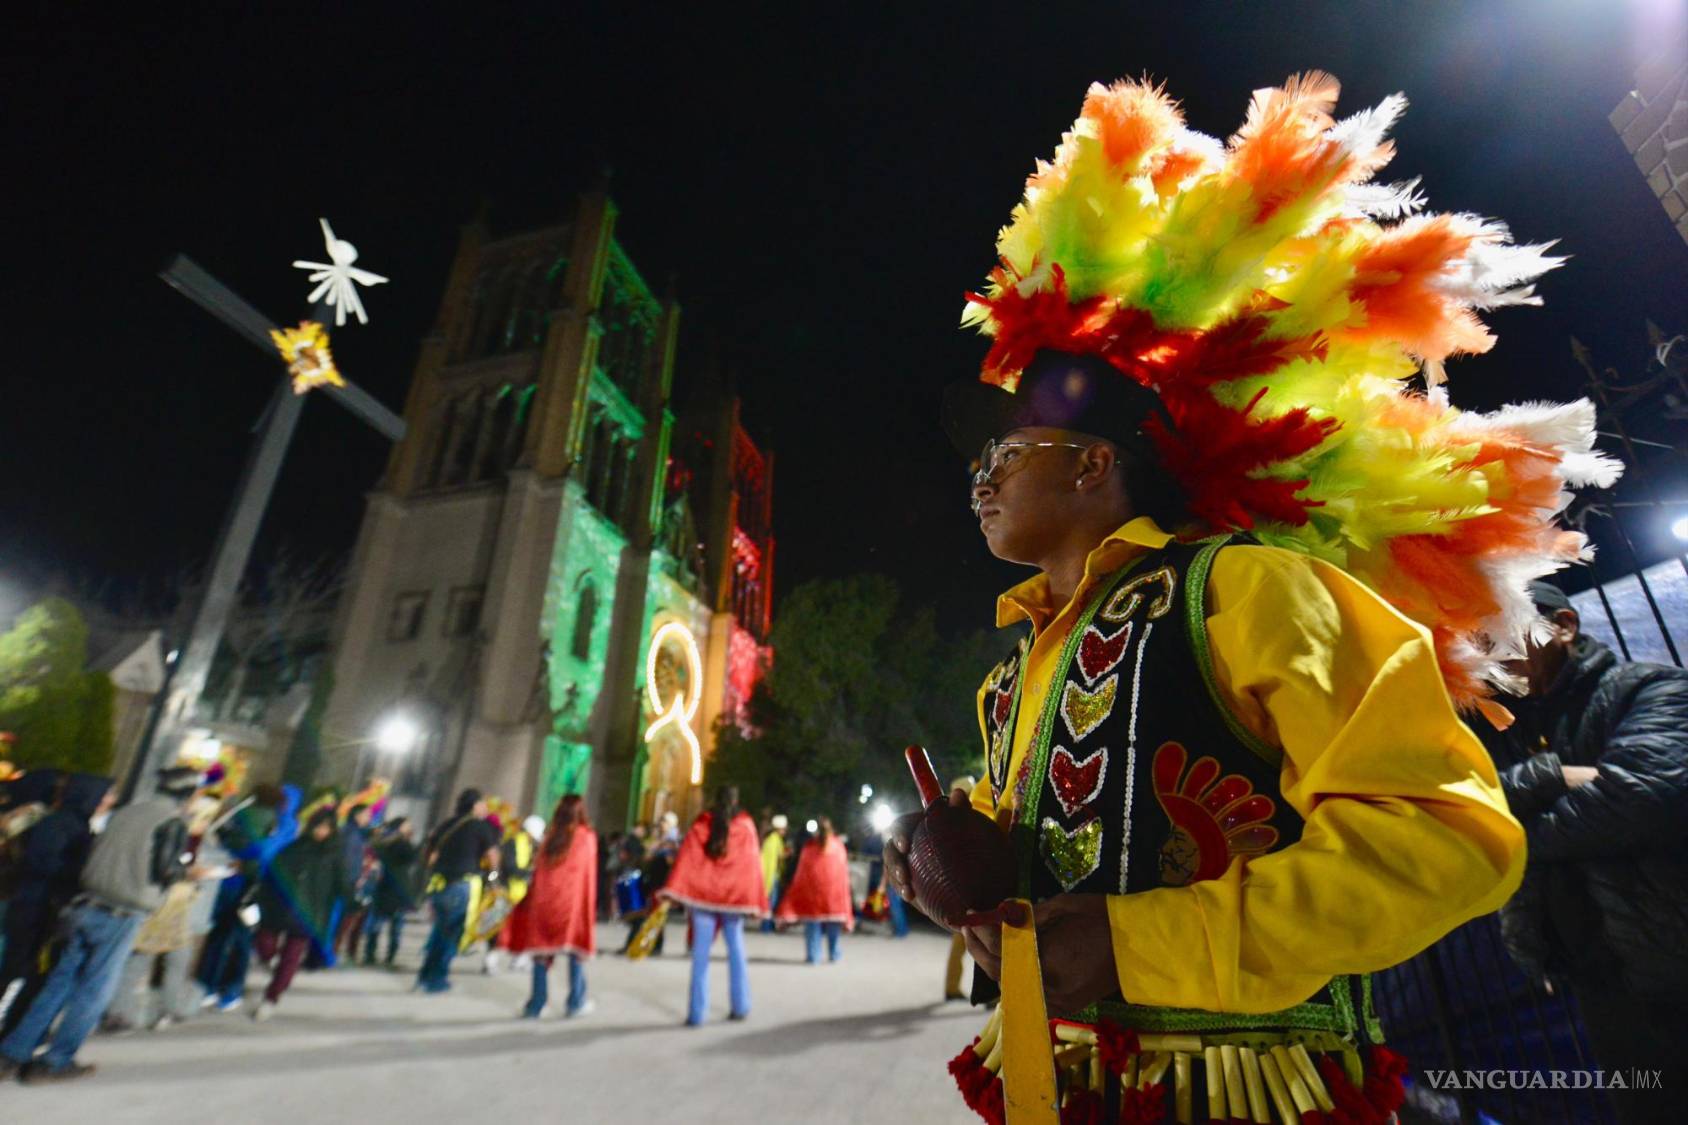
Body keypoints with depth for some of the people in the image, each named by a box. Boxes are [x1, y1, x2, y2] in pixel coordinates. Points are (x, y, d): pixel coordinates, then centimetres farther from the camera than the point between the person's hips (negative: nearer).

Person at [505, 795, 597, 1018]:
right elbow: (588, 874, -1)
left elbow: (539, 870, 5)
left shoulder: (549, 836, 4)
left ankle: (536, 1004, 11)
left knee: (542, 950, 10)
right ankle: (576, 1003, 13)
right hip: (573, 901, -2)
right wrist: (589, 907, 6)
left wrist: (532, 897, 12)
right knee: (575, 949, 10)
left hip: (545, 900, 2)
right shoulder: (587, 836, -2)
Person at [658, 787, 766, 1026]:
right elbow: (752, 864, -1)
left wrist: (672, 889, -13)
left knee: (700, 955, 4)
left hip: (702, 894, 0)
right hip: (733, 895, 0)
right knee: (736, 950, 13)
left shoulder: (701, 825, 3)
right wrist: (756, 901, 1)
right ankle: (740, 1006, 18)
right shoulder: (746, 826, 1)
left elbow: (685, 858, -6)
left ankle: (697, 1013, 2)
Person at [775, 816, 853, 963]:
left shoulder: (810, 847, -1)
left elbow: (802, 872, 0)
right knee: (833, 924, 14)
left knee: (813, 923, 3)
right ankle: (833, 954, 19)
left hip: (812, 888, -1)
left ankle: (813, 955, -2)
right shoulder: (838, 845, 2)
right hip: (834, 889, 1)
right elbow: (844, 870, 2)